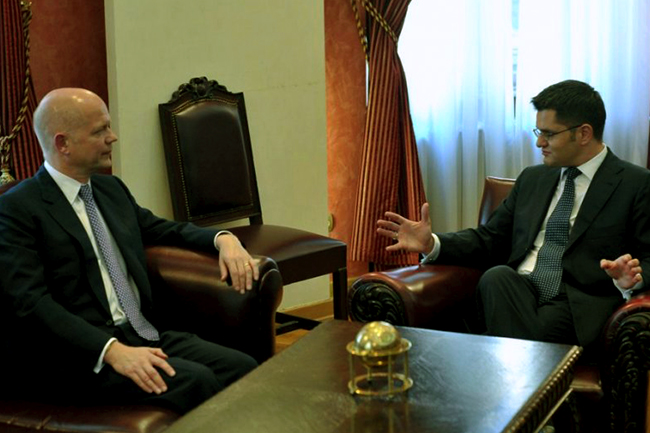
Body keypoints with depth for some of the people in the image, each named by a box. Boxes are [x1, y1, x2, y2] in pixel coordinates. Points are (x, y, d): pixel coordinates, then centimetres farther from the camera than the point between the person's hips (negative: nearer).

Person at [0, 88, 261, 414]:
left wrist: (223, 239, 8)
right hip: (82, 355, -7)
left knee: (243, 369, -18)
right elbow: (31, 302, -16)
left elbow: (162, 229, 30)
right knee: (195, 382, -29)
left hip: (144, 334, 7)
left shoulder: (111, 188, 17)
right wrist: (113, 350, -28)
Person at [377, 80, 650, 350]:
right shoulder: (532, 179, 23)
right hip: (516, 290, 5)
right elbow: (490, 240, 21)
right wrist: (432, 244, 5)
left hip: (578, 305, -4)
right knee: (497, 275, -32)